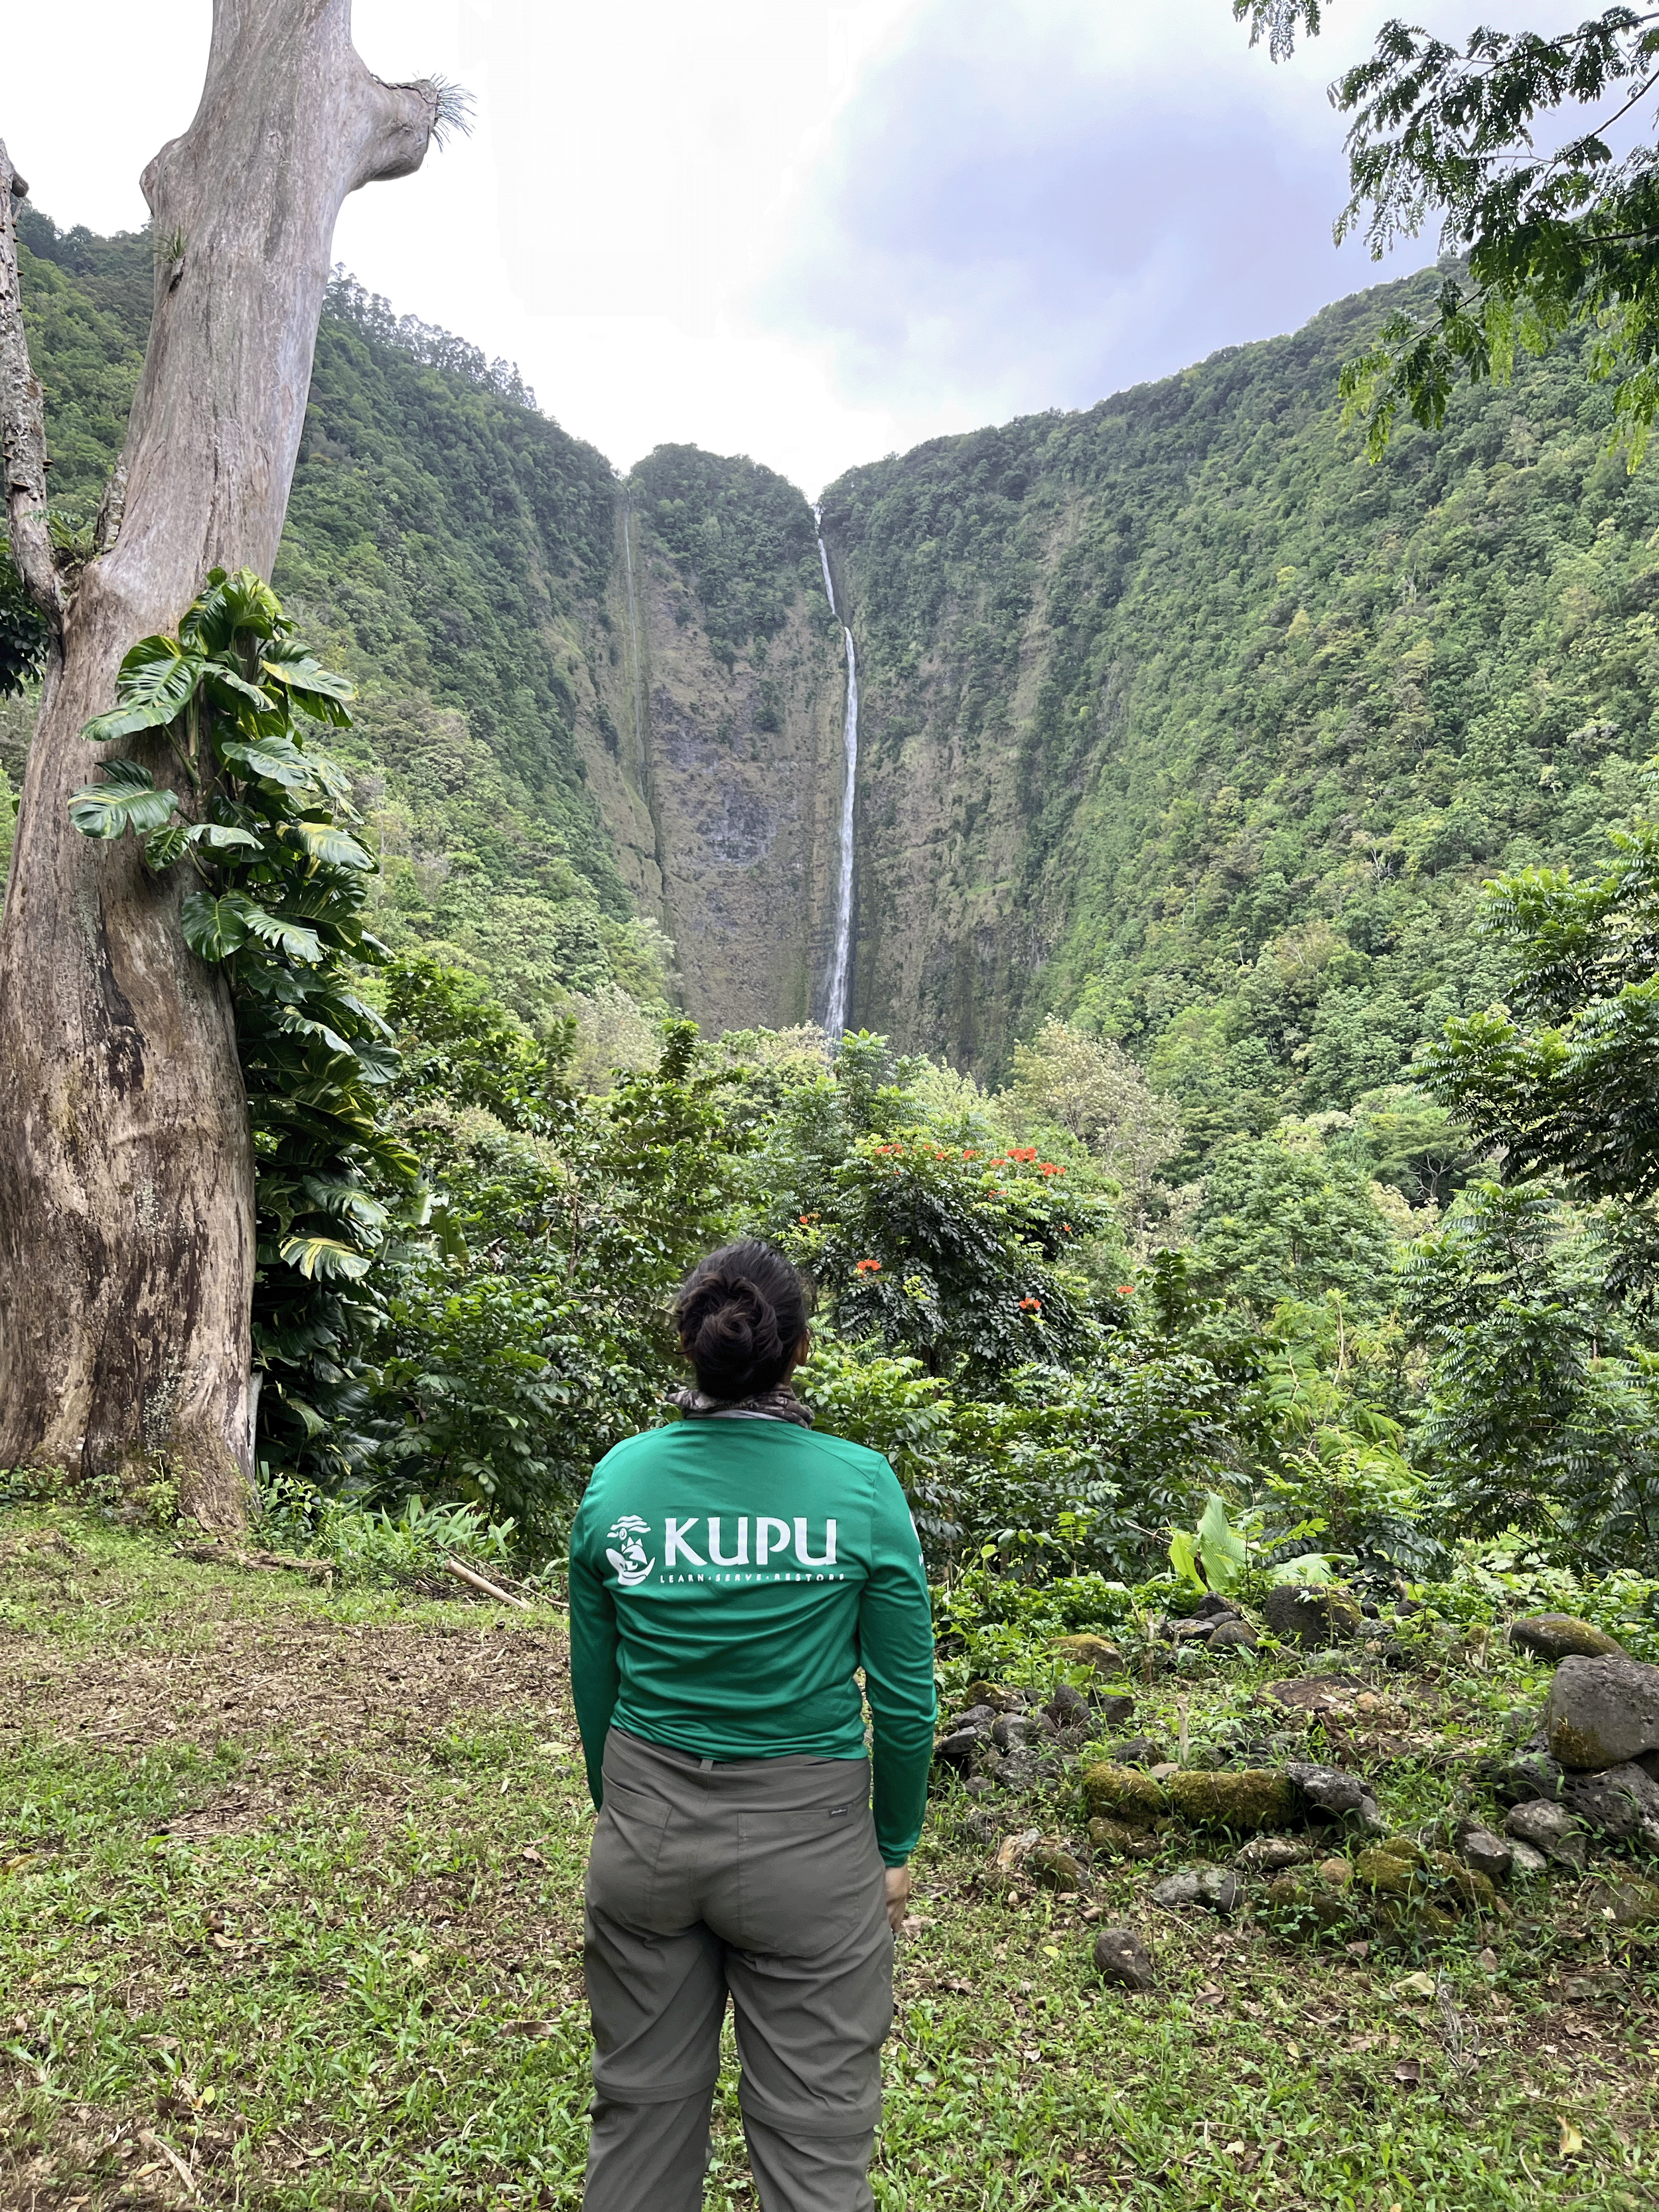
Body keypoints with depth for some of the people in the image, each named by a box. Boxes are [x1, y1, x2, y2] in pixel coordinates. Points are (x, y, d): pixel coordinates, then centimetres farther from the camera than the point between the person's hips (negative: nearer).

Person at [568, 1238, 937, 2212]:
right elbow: (905, 1697, -7)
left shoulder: (617, 1480, -6)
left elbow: (594, 1682, 4)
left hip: (644, 1835, 3)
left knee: (641, 2106, 22)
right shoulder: (860, 1486, -14)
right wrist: (896, 1848, 7)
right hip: (805, 1839, -3)